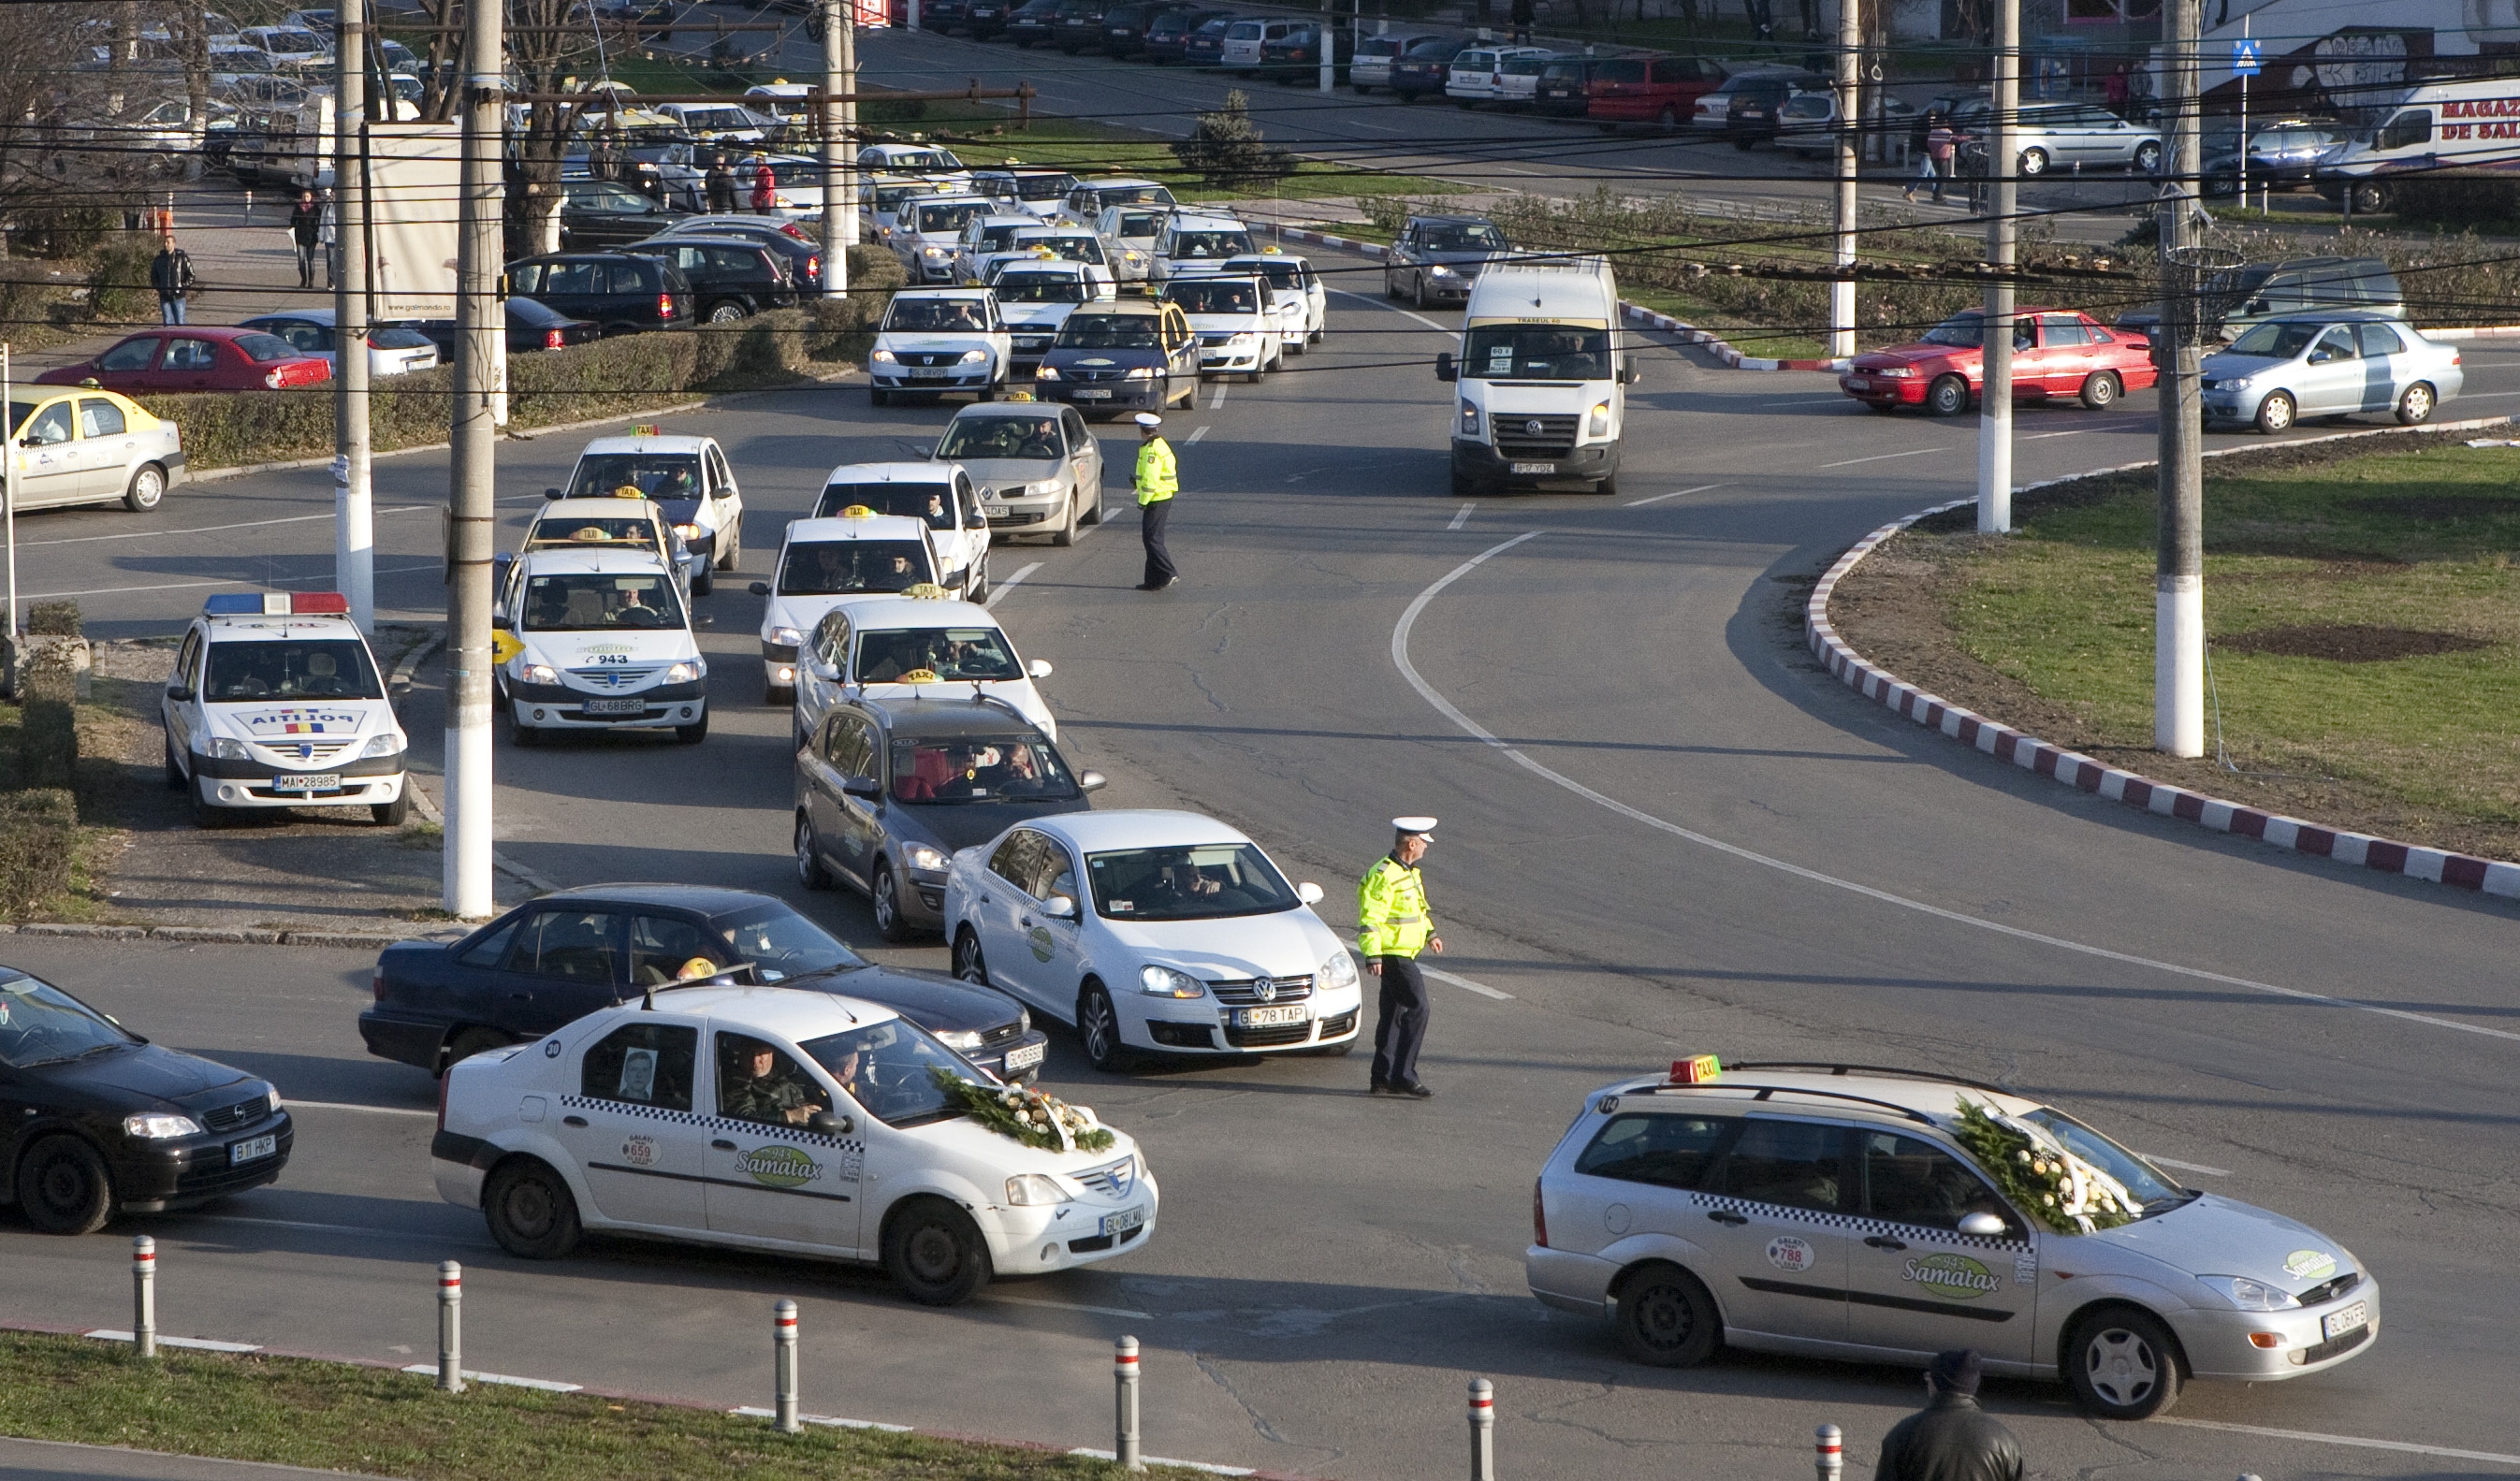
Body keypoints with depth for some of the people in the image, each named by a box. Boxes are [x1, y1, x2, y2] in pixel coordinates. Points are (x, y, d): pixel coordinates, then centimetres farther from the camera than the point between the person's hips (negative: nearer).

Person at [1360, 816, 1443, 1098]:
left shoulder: (1408, 872, 14)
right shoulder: (1384, 876, -18)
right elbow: (1369, 918, -22)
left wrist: (1429, 934, 38)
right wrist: (1372, 955, -27)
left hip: (1404, 955, 10)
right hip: (1393, 955, -10)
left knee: (1393, 1014, 12)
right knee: (1417, 1008, -13)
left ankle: (1383, 1079, 17)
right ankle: (1403, 1075, -12)